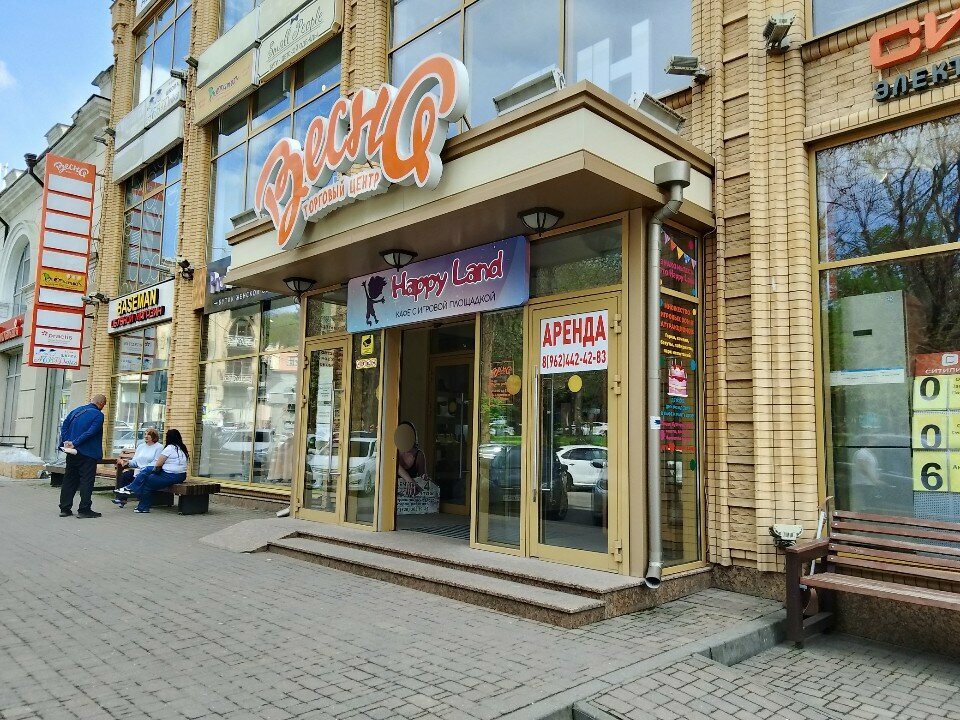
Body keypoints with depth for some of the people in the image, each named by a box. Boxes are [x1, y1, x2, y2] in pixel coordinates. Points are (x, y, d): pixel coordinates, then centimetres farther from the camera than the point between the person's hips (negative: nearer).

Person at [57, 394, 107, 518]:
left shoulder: (76, 411, 11)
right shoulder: (98, 415, -10)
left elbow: (64, 427, 6)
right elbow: (90, 433, -19)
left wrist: (66, 442, -2)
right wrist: (74, 443, -15)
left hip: (72, 453, 7)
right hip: (88, 454, -7)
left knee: (69, 480, 12)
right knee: (87, 481, -1)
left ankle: (65, 508, 16)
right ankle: (84, 509, -1)